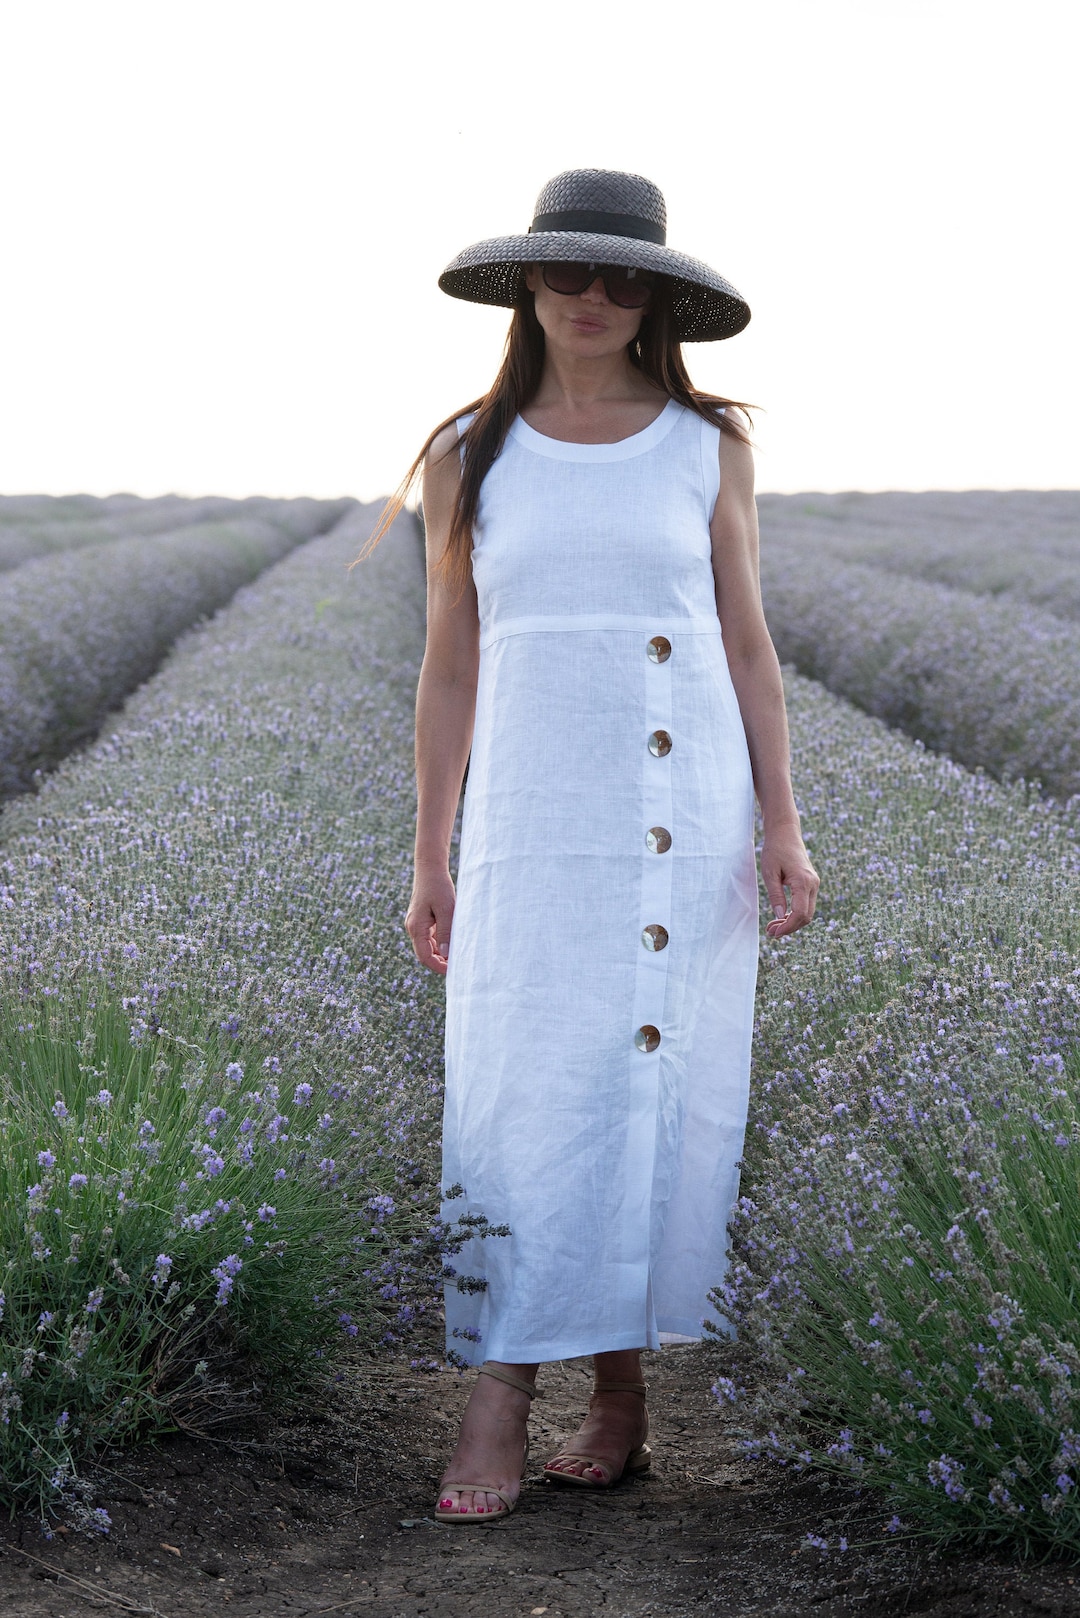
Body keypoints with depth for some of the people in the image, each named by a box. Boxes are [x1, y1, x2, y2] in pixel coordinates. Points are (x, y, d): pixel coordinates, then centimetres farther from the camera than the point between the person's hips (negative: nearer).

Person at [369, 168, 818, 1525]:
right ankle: (494, 1419, -4)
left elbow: (747, 647, 7)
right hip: (532, 818, 0)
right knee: (514, 1102, -7)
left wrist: (783, 828, -2)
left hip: (685, 815, 0)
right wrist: (430, 861, 6)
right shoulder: (467, 460, 6)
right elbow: (450, 666, 9)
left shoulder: (709, 446, 5)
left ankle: (620, 1395, 12)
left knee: (652, 1090, 1)